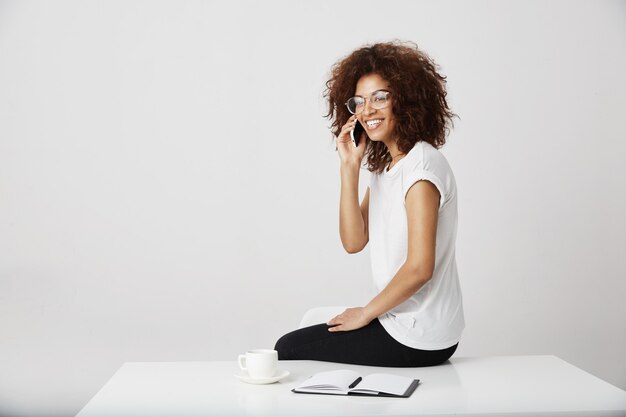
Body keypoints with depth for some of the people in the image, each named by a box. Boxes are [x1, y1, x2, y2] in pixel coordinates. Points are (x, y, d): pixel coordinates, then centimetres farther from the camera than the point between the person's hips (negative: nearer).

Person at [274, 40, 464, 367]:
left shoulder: (421, 164, -19)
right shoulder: (383, 164, 10)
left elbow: (419, 269, -23)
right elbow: (354, 241, 2)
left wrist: (365, 313, -10)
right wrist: (350, 167, -6)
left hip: (417, 340, -9)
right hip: (400, 320, 9)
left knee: (288, 350, 0)